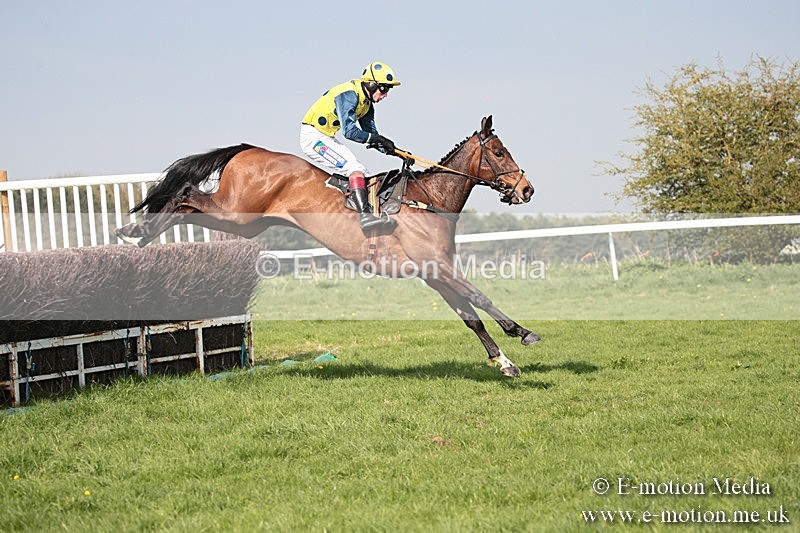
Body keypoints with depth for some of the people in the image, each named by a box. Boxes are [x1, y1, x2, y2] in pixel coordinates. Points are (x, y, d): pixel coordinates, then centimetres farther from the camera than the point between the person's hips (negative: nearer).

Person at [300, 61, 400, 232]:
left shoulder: (366, 104, 9)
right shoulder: (348, 95, -21)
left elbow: (372, 136, 11)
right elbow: (350, 131, -31)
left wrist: (395, 151, -2)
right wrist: (377, 138, -31)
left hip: (327, 139, 11)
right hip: (313, 136, -11)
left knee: (361, 173, 4)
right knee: (355, 167, -24)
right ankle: (365, 216, -36)